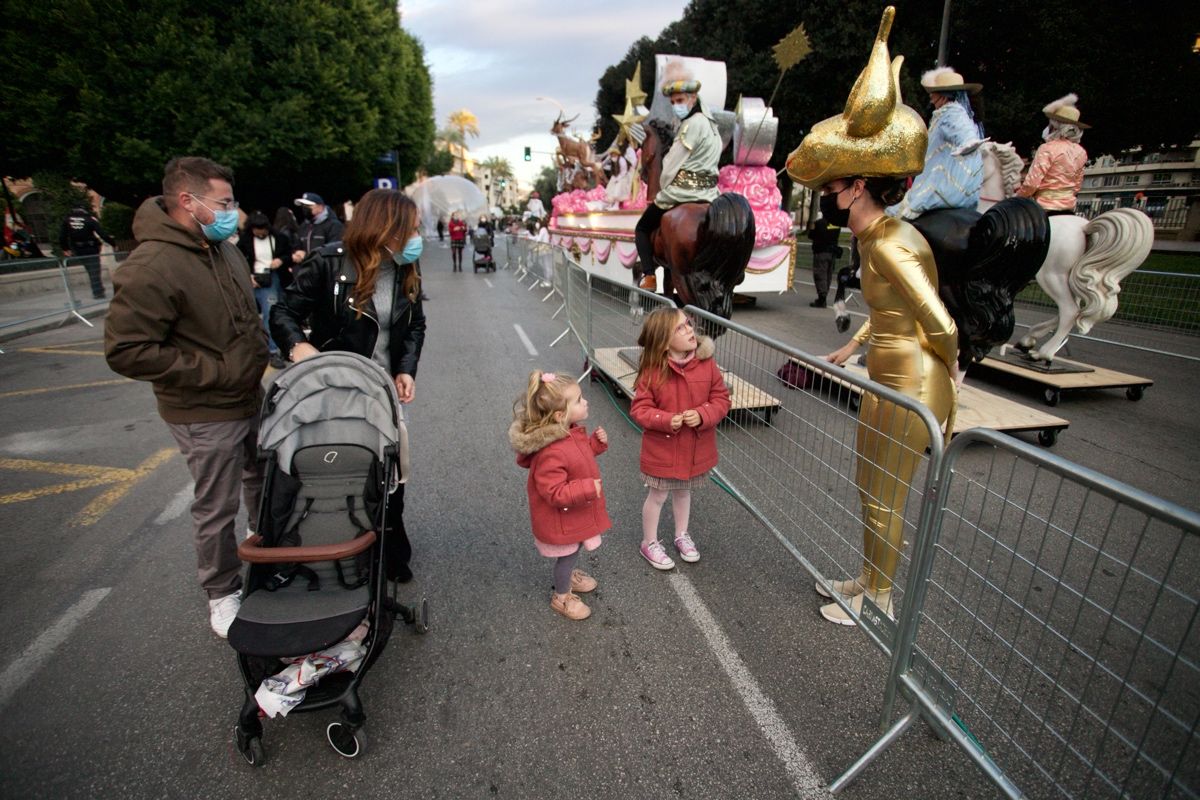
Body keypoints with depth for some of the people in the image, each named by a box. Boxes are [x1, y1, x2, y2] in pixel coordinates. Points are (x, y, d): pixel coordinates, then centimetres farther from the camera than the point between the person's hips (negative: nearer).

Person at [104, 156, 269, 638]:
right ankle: (222, 593, 30)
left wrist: (257, 354, 8)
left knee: (262, 482, 24)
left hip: (250, 398, 8)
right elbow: (126, 352, -23)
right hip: (206, 414, -8)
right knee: (217, 509, 8)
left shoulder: (224, 248, 3)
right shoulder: (150, 268, -23)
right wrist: (216, 371, -22)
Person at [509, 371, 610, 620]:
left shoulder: (572, 431, -8)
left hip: (575, 512, 9)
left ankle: (568, 575, 58)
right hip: (561, 517, -9)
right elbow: (554, 493, -33)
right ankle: (561, 596, 40)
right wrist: (587, 488, -35)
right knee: (568, 553, 14)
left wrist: (597, 442, -6)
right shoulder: (551, 453, -38)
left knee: (575, 547, 30)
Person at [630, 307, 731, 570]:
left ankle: (682, 535, 48)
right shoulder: (652, 371, -19)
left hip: (696, 448, 3)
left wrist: (702, 415, -23)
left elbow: (721, 398, -5)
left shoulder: (707, 363, -11)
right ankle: (650, 543, 36)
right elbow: (639, 409, -15)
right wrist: (667, 420, -30)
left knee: (683, 491, 25)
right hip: (662, 449, -3)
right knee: (658, 496, 14)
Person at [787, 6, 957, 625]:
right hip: (888, 377, 9)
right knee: (872, 491, 21)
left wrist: (947, 369, -5)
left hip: (907, 387, -9)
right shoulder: (876, 236, 8)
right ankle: (867, 579, 42)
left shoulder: (888, 243, -23)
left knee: (884, 500, 8)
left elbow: (942, 328, -23)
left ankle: (878, 600, 31)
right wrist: (853, 346, 23)